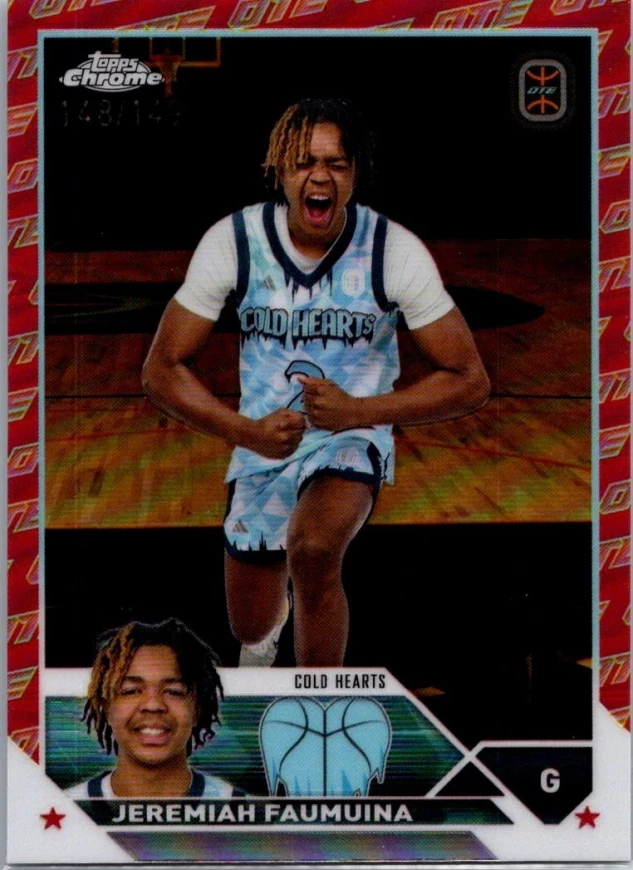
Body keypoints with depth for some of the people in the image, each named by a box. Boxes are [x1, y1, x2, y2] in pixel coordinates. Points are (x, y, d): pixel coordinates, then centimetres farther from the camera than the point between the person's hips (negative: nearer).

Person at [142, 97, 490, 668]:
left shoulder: (396, 252, -17)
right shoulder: (233, 242, -14)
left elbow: (469, 381, -13)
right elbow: (163, 369, -9)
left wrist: (357, 411, -26)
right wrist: (245, 430, -25)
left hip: (354, 440, -2)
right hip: (262, 446, 3)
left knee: (314, 550, -35)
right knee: (251, 630, 17)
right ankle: (272, 616, 58)